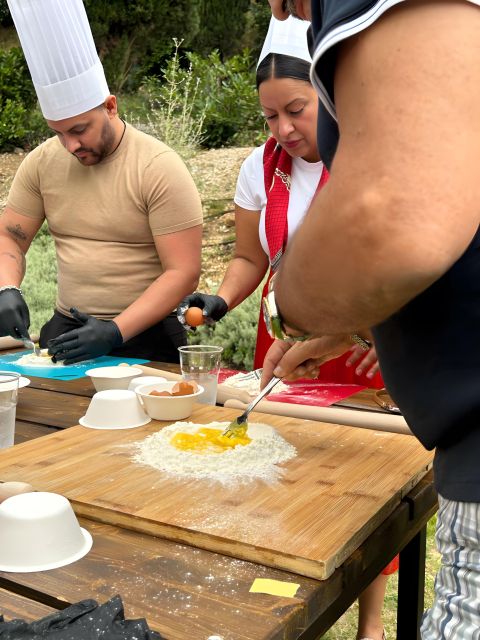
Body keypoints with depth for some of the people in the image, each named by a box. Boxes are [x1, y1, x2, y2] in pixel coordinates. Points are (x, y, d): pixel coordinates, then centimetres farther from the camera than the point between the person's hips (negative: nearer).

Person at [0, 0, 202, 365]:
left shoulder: (160, 169, -10)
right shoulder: (42, 162, 4)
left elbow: (184, 272, -13)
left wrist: (116, 331, -20)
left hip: (143, 335, -3)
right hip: (66, 329, 4)